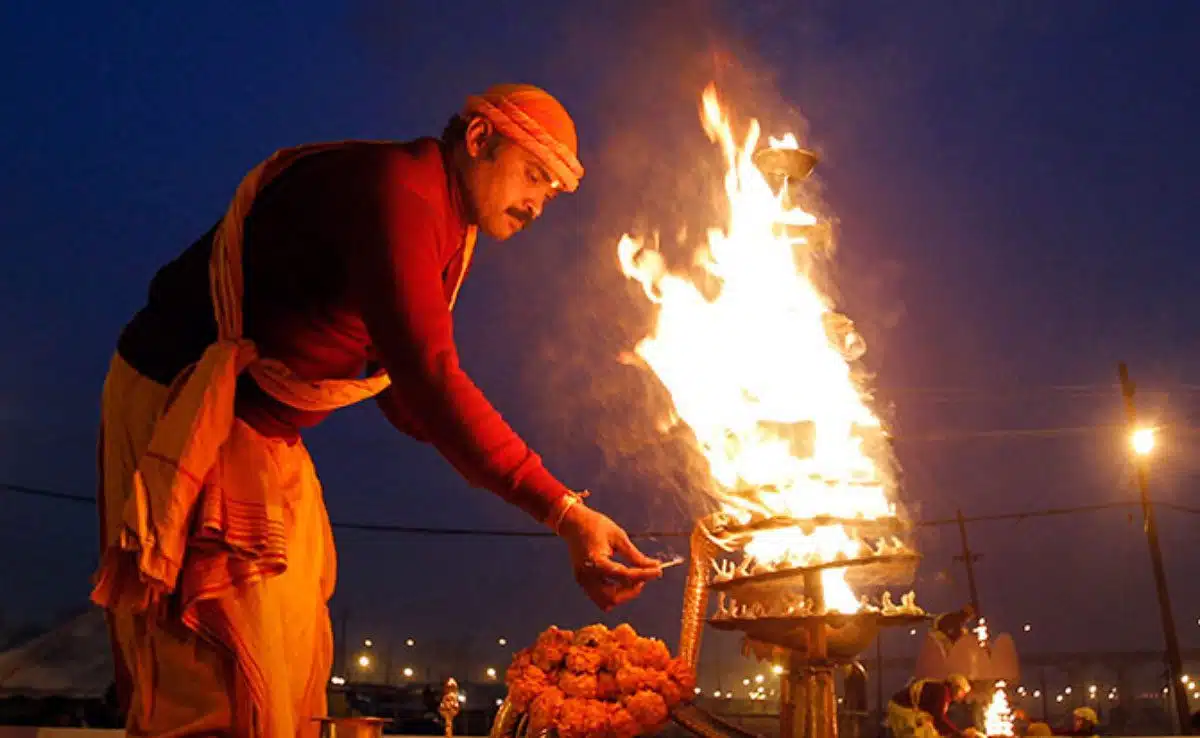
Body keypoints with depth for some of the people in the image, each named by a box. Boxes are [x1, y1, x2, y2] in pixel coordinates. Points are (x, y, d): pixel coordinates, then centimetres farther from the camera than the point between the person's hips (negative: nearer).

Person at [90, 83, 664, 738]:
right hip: (183, 410, -10)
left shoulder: (442, 223, 8)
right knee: (227, 684, -5)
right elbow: (428, 377, -37)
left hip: (263, 432, 10)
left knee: (293, 654, 16)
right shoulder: (392, 192, -25)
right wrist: (563, 511, -38)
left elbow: (403, 377, 10)